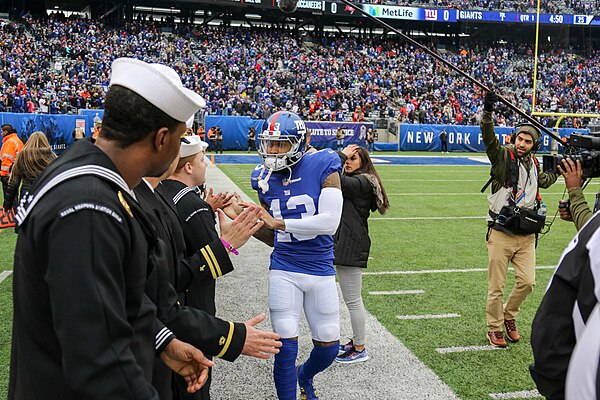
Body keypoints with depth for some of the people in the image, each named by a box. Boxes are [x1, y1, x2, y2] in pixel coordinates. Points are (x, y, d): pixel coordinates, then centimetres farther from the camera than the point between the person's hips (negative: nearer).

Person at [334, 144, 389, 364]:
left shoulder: (362, 182, -15)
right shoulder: (355, 182, 17)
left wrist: (341, 154, -16)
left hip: (352, 247, -10)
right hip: (345, 245, 10)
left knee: (353, 301, -2)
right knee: (352, 299, 18)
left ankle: (360, 350, 8)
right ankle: (356, 341, 30)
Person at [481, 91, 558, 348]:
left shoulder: (533, 165, 13)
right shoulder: (503, 156, -5)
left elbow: (544, 181, 36)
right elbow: (489, 137, -25)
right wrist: (488, 111, -40)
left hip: (526, 235, 5)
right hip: (501, 233, -5)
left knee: (527, 281, 0)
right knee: (496, 286, 2)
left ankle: (509, 316, 26)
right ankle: (494, 328, 19)